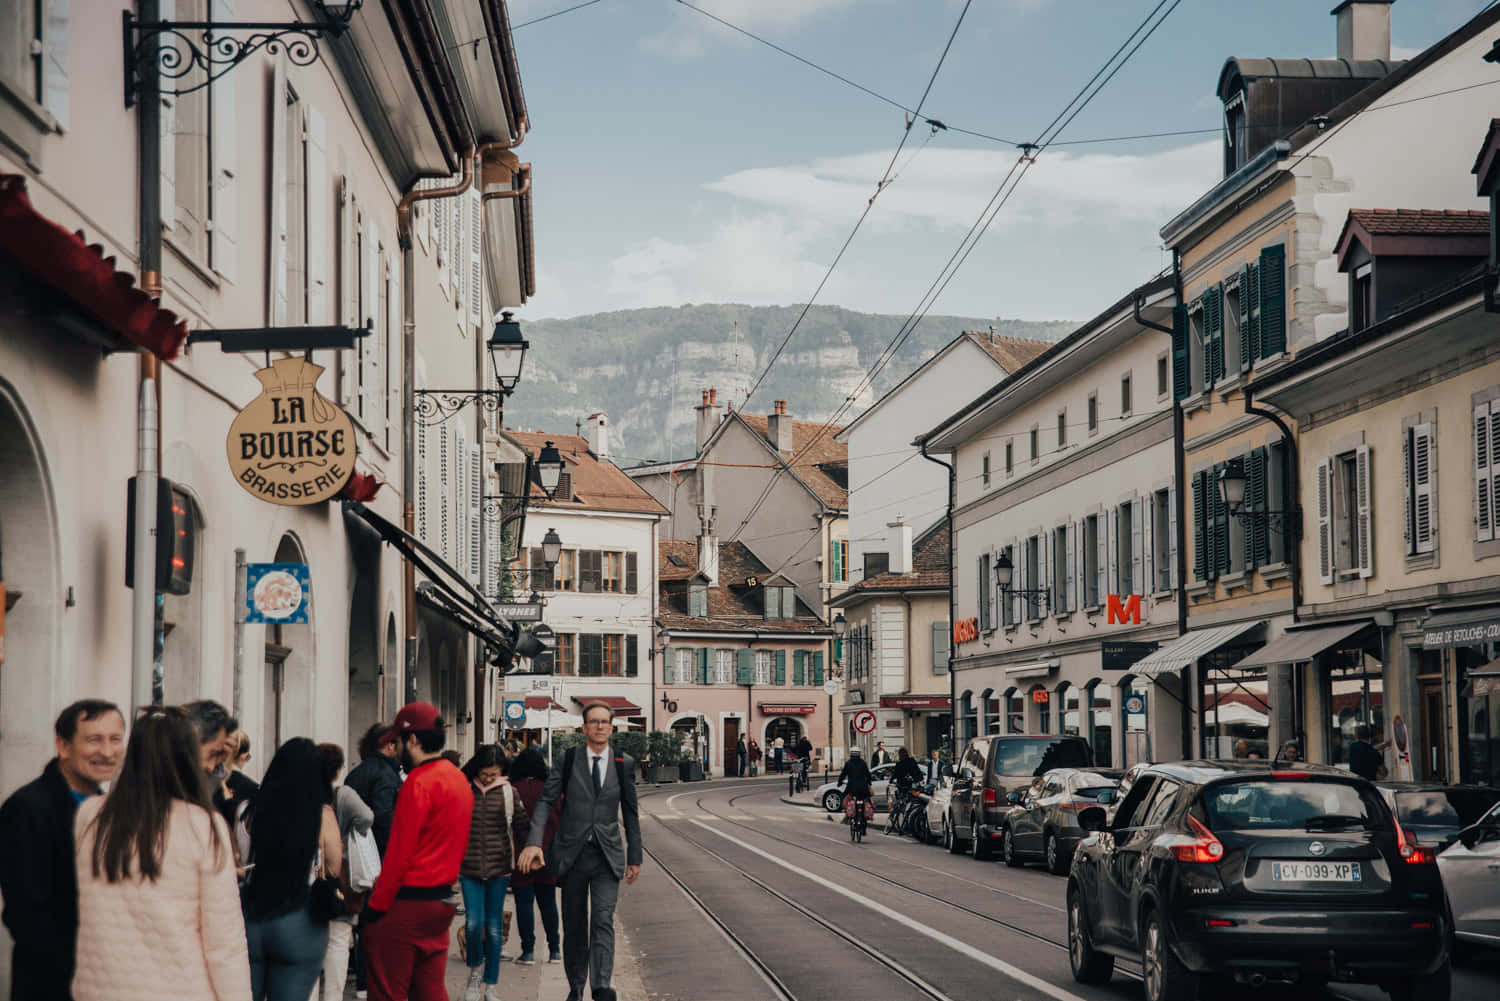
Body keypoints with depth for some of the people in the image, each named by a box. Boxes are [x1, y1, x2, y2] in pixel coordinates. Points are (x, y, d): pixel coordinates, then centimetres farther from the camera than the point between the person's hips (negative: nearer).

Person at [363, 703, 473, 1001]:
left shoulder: (419, 783, -15)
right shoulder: (459, 779, 13)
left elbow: (399, 852, -17)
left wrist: (377, 905, -12)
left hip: (407, 905, -9)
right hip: (442, 902, 9)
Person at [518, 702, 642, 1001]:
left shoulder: (624, 765, 5)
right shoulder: (568, 760, 1)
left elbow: (630, 813, 13)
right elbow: (546, 800, -4)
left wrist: (635, 857, 14)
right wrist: (535, 842, -18)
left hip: (607, 855, 0)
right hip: (572, 853, 0)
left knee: (603, 920, -15)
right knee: (574, 926, 7)